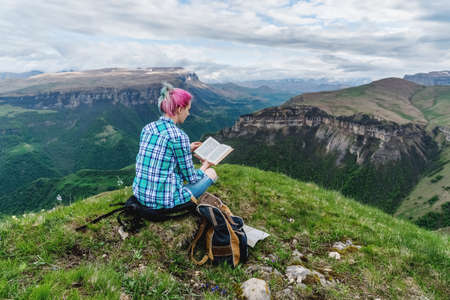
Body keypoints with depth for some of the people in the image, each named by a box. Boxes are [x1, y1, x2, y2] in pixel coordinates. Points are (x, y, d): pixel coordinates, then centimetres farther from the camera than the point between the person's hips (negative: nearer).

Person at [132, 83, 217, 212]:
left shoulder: (147, 128, 2)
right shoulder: (179, 136, -19)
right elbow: (191, 178, -10)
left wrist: (187, 150, 24)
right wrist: (204, 166, 11)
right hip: (165, 202, -7)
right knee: (211, 172, 12)